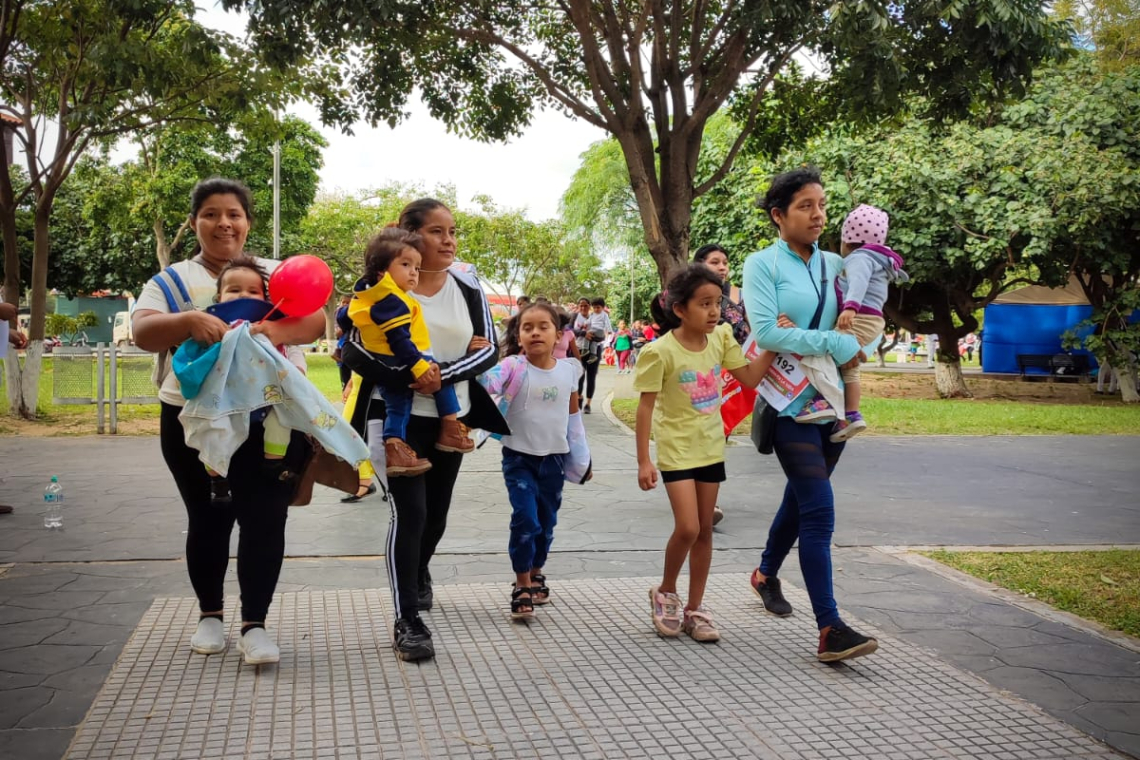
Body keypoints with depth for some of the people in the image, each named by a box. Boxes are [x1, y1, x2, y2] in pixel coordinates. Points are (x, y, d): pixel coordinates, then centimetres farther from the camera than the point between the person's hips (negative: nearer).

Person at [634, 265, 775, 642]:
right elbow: (646, 406, -14)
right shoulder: (661, 351, -18)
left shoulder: (721, 338, -3)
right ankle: (665, 593, 13)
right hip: (677, 451, -5)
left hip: (711, 449, 6)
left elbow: (749, 378, 2)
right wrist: (643, 461, -15)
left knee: (705, 530, 9)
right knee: (687, 528, -13)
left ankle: (694, 608, 21)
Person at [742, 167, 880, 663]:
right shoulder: (763, 264, -6)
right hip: (790, 399, -6)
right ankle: (830, 629, -13)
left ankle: (766, 573, 43)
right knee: (819, 509, -13)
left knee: (801, 498, 19)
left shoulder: (835, 265, 9)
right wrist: (832, 344, -20)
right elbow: (764, 331, -18)